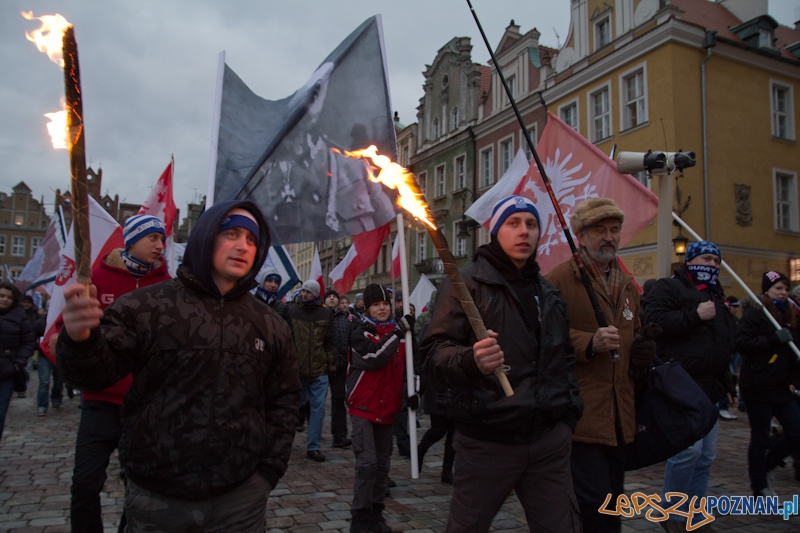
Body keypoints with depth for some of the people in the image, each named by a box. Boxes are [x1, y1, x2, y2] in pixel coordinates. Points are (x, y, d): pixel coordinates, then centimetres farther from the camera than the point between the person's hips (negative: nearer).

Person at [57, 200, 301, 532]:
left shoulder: (270, 326, 4)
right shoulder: (146, 306, -4)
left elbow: (284, 401, 9)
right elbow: (98, 372, -9)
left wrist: (269, 470, 3)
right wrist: (81, 340, -29)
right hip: (155, 500, -1)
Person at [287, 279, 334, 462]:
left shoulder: (326, 313, 3)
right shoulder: (292, 311, 1)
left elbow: (330, 342, 7)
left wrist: (331, 364, 5)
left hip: (319, 370, 1)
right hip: (296, 369, -1)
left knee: (318, 407, 1)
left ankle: (313, 447, 11)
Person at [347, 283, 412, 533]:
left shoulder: (397, 331, 8)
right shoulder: (360, 332, -8)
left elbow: (407, 364, 17)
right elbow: (374, 358, -25)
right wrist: (396, 333, -26)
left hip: (387, 408, 6)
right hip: (364, 407, -5)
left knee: (383, 464, 12)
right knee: (367, 463, -9)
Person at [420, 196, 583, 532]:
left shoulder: (550, 293, 17)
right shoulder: (468, 283, -3)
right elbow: (436, 347, -11)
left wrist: (569, 410, 15)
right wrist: (470, 360, -31)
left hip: (550, 440, 5)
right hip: (487, 439, -5)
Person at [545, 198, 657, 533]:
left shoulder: (627, 285, 18)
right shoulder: (559, 280, -7)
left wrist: (645, 349, 9)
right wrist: (590, 343, -25)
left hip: (619, 417, 8)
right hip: (581, 414, -7)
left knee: (611, 499, 17)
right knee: (595, 503, -7)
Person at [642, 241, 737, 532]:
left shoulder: (716, 297, 25)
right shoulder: (668, 287, -1)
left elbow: (725, 347, 32)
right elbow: (654, 321, -19)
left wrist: (728, 385, 27)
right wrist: (695, 316, -17)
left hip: (709, 389, 9)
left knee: (706, 456, 8)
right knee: (689, 448, -16)